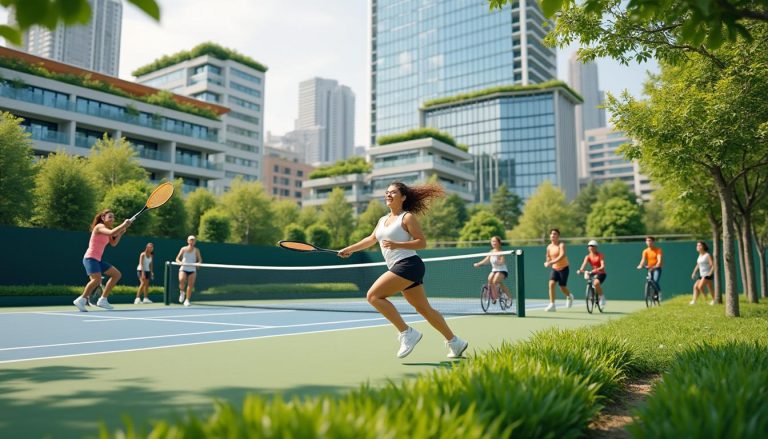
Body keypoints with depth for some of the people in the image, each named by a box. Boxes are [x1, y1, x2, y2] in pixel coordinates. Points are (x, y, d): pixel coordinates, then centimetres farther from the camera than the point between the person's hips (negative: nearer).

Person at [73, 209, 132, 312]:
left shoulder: (106, 230, 15)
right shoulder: (100, 226, -13)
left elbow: (113, 243, 15)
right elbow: (111, 233, -33)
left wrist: (121, 233, 3)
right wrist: (123, 225, -25)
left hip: (98, 260, 10)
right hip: (90, 258, -10)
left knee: (117, 275, 11)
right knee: (97, 279, -31)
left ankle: (102, 300, 11)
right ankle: (81, 300, -17)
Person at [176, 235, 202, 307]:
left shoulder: (196, 250, 5)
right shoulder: (184, 249, 5)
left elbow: (200, 260, 5)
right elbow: (177, 258, 5)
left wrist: (198, 263, -18)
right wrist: (180, 262, -17)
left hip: (192, 270, 1)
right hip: (183, 269, -1)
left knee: (190, 285, -4)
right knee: (182, 280, -28)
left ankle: (187, 300, 9)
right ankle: (182, 292, -1)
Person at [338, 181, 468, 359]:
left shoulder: (407, 217, -3)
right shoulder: (383, 220, 20)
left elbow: (422, 242, -9)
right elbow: (371, 239, 32)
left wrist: (396, 245, -20)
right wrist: (349, 249, 30)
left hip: (408, 264, -8)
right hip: (398, 268, 8)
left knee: (374, 295, -16)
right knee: (424, 309, 10)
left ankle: (406, 333, -11)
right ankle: (455, 342, 19)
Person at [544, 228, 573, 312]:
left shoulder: (561, 245, -15)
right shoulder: (549, 247, 2)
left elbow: (562, 255, -32)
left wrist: (552, 262, -42)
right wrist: (547, 262, -5)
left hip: (564, 268, -4)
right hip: (554, 268, 4)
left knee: (562, 287, 2)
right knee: (551, 284, -17)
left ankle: (569, 296, 38)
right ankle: (552, 305, -16)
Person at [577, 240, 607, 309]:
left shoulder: (600, 255, -9)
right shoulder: (588, 256, 1)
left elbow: (603, 266, -22)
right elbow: (584, 264, -16)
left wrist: (597, 269, -43)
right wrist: (580, 270, -38)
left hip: (601, 274, -5)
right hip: (594, 274, 5)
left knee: (596, 283, -32)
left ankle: (602, 297, -14)